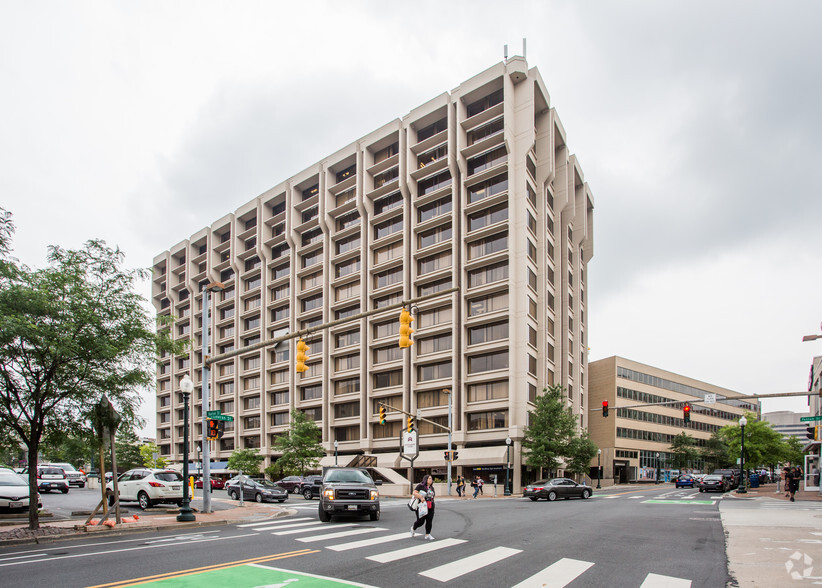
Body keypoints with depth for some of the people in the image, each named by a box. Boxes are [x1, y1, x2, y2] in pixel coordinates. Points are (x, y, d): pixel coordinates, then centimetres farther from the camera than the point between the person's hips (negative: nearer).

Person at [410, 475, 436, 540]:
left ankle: (427, 534, 7)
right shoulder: (420, 486, -7)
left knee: (429, 521, -1)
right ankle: (413, 528, 27)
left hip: (430, 507, 6)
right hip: (422, 507, -6)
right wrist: (421, 497, -26)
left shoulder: (431, 487, 15)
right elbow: (415, 493, -16)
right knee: (421, 521, -1)